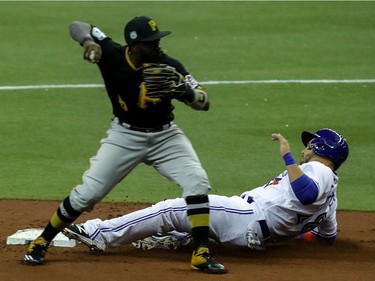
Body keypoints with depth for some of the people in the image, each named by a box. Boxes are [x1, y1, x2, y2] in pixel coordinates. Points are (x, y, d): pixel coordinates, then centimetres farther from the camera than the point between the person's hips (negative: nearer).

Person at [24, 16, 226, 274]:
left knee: (197, 182, -20)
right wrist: (88, 40, -31)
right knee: (87, 193, -4)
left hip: (165, 135, 1)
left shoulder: (170, 67, -19)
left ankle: (202, 254, -15)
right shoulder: (112, 54, -18)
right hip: (125, 135, -1)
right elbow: (77, 26, -7)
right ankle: (41, 243, 15)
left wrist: (183, 89, -40)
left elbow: (204, 103, -19)